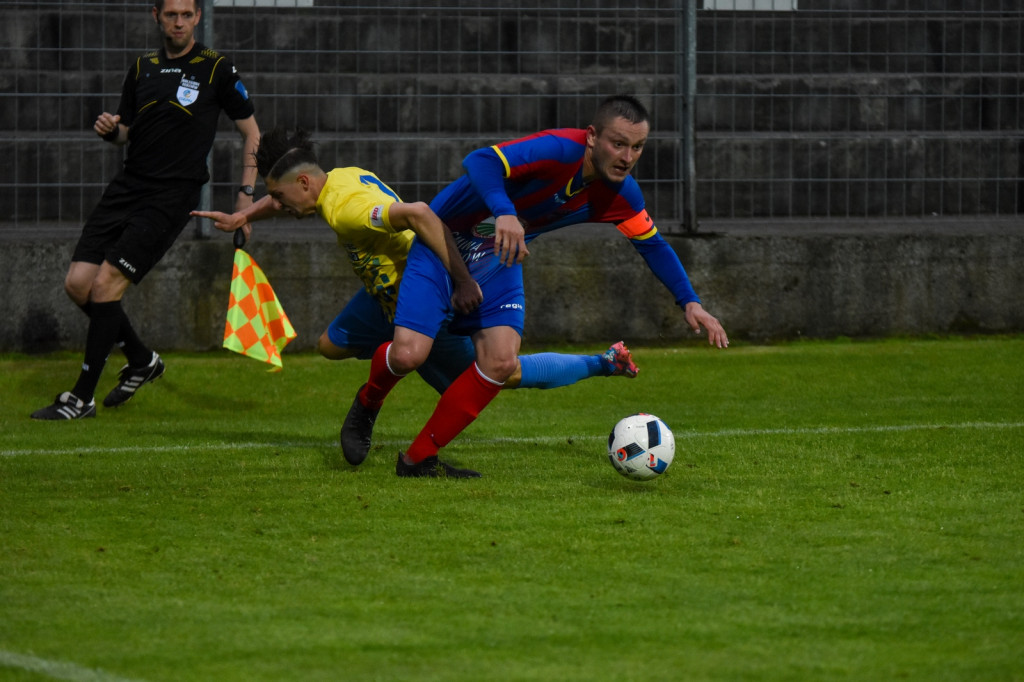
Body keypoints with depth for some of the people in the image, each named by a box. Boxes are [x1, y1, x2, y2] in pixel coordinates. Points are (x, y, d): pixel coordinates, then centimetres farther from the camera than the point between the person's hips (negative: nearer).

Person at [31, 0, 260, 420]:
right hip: (128, 184, 6)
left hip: (172, 194, -6)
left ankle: (82, 398, -6)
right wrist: (109, 130, -3)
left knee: (107, 284, -15)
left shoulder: (216, 69, -2)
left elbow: (251, 132, 5)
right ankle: (141, 360, 21)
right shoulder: (142, 69, 13)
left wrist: (246, 194, -2)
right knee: (78, 283, -3)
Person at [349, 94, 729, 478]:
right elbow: (481, 163, -43)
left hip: (499, 259, 6)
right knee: (409, 354, -18)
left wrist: (690, 303, 2)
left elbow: (652, 245, 9)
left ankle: (418, 459, 0)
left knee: (501, 363, -13)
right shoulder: (561, 150, -31)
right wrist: (504, 213, -60)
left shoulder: (621, 195, -8)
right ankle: (368, 402, 20)